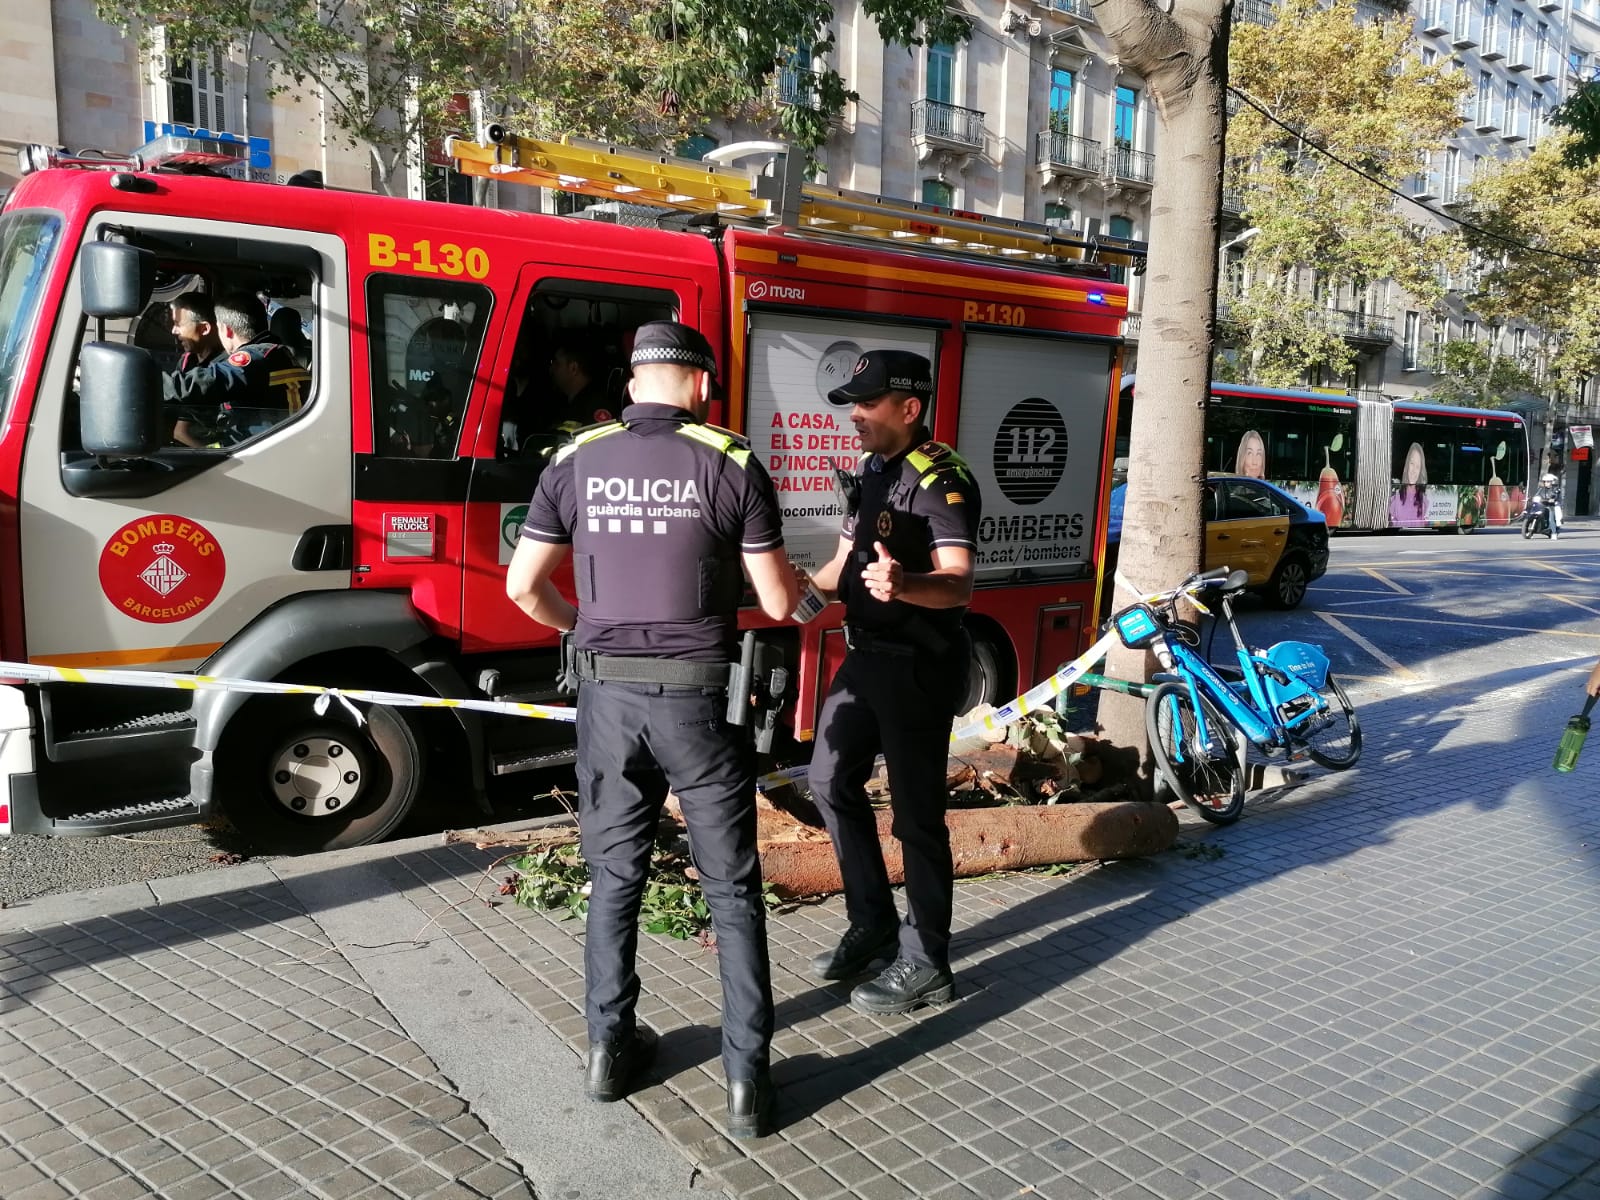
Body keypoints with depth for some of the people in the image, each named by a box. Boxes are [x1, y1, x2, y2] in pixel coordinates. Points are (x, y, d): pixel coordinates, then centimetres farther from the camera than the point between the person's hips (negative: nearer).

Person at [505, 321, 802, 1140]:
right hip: (697, 698, -2)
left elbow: (523, 587, 4)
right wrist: (793, 581, 20)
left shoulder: (577, 462, 2)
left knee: (614, 877, 18)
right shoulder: (730, 465, -6)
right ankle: (747, 1080, 13)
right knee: (732, 890, 9)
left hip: (608, 696, 3)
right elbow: (778, 603, -3)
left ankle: (610, 1048, 29)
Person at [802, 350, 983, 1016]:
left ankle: (925, 964, 12)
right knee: (832, 781, 15)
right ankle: (872, 925, 29)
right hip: (866, 655, 10)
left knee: (916, 813, -2)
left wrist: (903, 585, -48)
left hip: (919, 666, -10)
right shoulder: (875, 469, 12)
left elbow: (958, 585, -30)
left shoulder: (941, 480, -17)